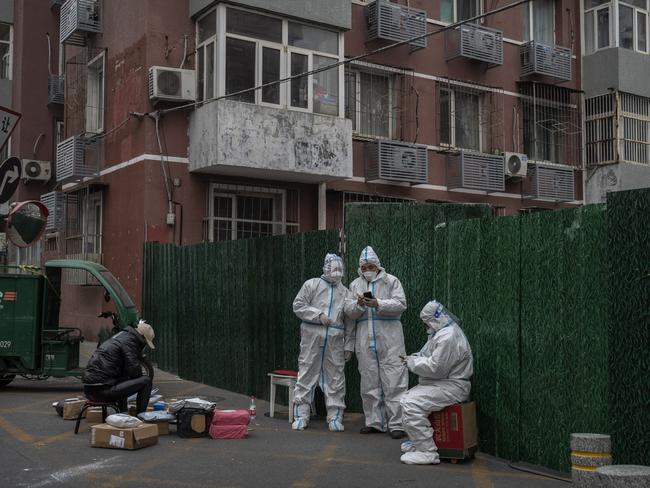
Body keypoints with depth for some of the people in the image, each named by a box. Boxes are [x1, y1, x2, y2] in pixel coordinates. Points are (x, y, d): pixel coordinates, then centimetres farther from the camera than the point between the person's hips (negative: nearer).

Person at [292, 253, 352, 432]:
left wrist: (349, 345, 9)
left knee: (336, 377, 2)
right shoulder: (311, 285, 5)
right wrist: (318, 315, -12)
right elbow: (298, 306, -1)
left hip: (335, 339, 3)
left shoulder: (345, 291, 14)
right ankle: (301, 416, 8)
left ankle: (335, 417, 11)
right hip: (312, 336, -2)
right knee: (307, 374, 0)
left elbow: (349, 320, 14)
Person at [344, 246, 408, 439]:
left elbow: (400, 304, -7)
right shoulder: (355, 284, 15)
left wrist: (378, 304, -18)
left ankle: (396, 424, -4)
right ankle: (374, 422, 18)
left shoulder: (391, 281, 4)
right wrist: (359, 304, -11)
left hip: (388, 338, -4)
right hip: (365, 339, 4)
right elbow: (349, 311, 10)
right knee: (369, 383, 9)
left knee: (394, 382, -7)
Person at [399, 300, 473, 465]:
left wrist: (413, 363, -11)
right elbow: (434, 358, 24)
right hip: (443, 383, 12)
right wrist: (416, 358, 6)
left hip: (452, 387, -12)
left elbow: (436, 368, -25)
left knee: (412, 404, -23)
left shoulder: (448, 337, -22)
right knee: (407, 397, 18)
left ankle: (427, 452, -20)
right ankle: (418, 441, 26)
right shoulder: (443, 332, 15)